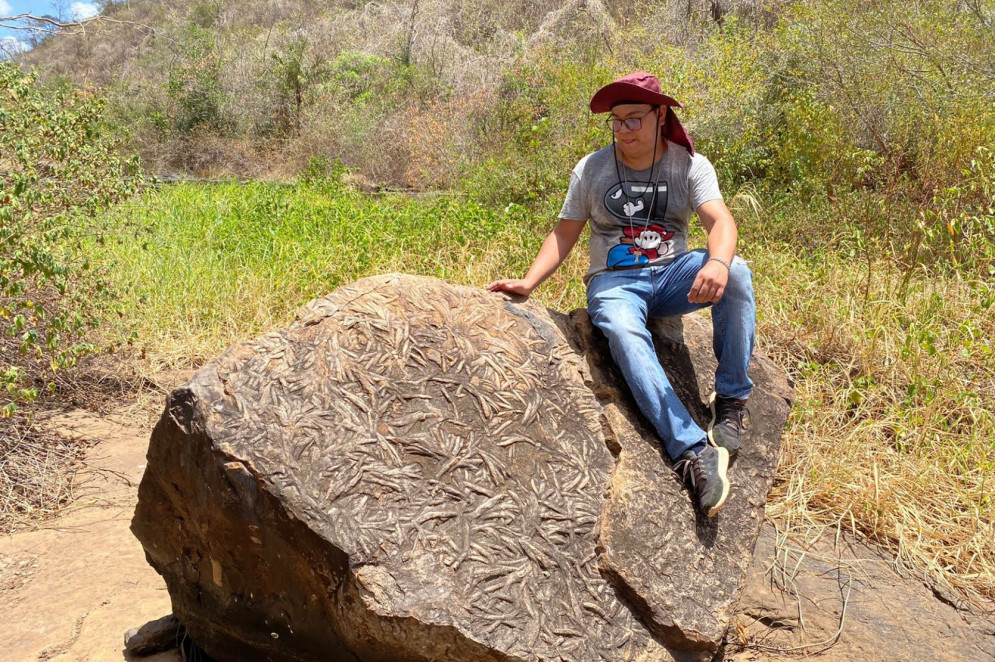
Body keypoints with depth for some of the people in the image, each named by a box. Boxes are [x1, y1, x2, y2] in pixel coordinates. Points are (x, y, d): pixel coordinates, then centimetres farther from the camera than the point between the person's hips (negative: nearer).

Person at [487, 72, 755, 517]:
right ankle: (692, 451, -44)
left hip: (672, 273, 1)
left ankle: (730, 402, -20)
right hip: (615, 281, -1)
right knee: (624, 335, -36)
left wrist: (718, 262, -38)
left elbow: (720, 221, -15)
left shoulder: (690, 165, 1)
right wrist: (529, 282, -6)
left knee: (737, 274, -30)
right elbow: (564, 234, 9)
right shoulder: (591, 170, 4)